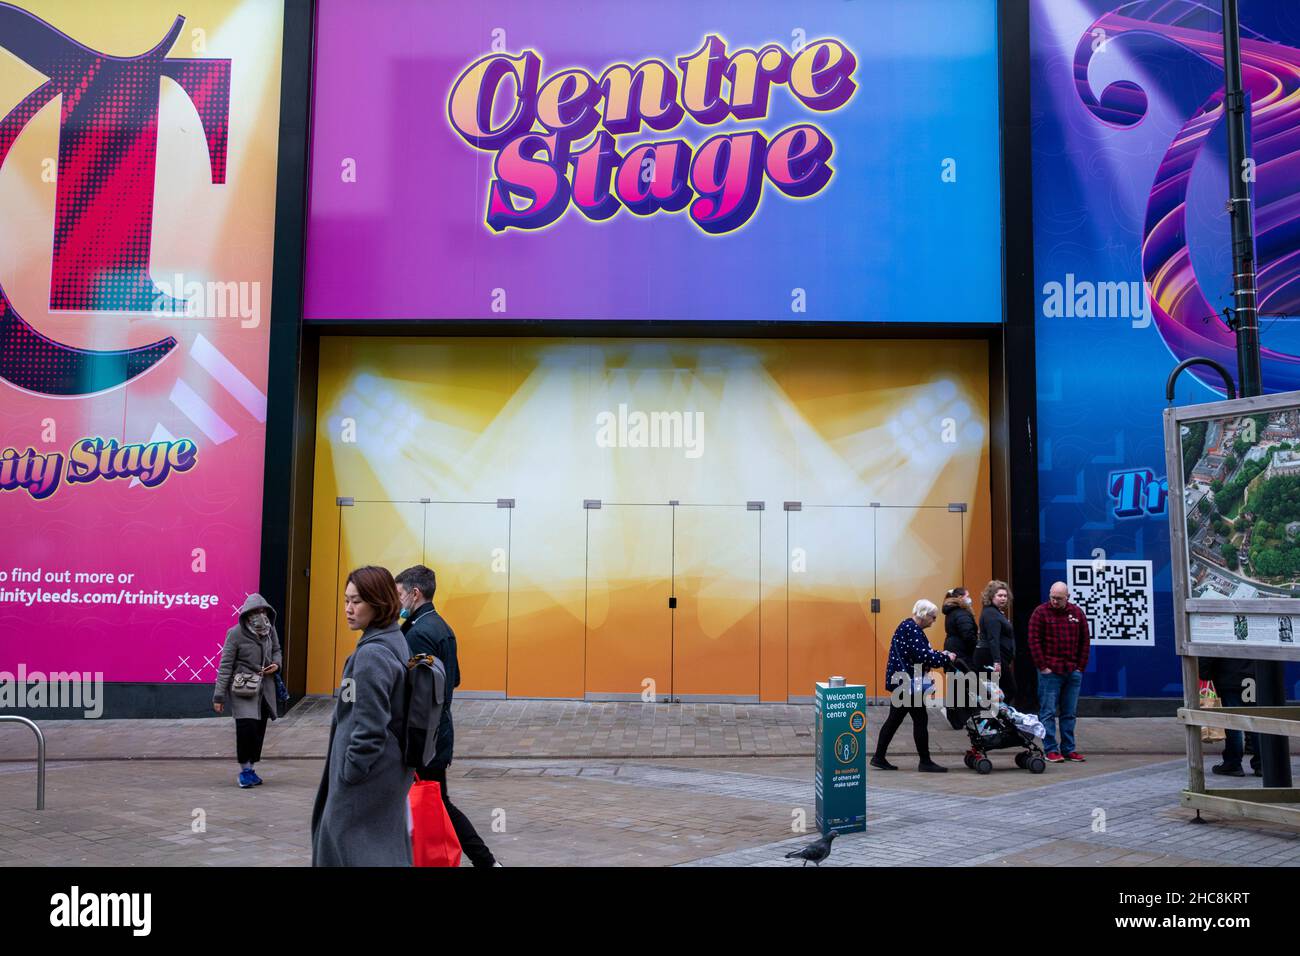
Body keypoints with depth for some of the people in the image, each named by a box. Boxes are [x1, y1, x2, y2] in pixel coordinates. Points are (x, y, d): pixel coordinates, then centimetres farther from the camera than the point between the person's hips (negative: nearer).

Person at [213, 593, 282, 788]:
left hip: (264, 687, 5)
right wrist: (219, 696, -11)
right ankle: (245, 769, 0)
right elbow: (225, 666, -10)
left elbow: (276, 650, 21)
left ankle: (251, 768, 21)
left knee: (259, 728, 7)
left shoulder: (270, 630, 3)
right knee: (246, 726, -16)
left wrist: (276, 664, -3)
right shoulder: (235, 634, -12)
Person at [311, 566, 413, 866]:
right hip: (390, 768, 9)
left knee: (352, 849, 1)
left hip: (367, 776, -9)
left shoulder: (372, 654, -22)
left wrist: (351, 772, -14)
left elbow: (368, 726, -23)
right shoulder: (395, 642, 6)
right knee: (386, 846, 17)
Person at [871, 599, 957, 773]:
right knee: (920, 719, -3)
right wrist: (946, 658, -13)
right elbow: (923, 657, -24)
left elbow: (922, 653, 19)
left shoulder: (910, 627, 15)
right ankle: (925, 762, 3)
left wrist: (940, 654, 5)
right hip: (906, 681, -11)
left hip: (902, 681, 11)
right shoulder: (911, 629, -17)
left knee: (894, 719, 12)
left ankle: (879, 758, 15)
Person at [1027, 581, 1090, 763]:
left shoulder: (1077, 613, 9)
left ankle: (1069, 749, 16)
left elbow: (1084, 642, 11)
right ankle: (1051, 750, 3)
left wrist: (1081, 666, 5)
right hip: (1050, 671, -4)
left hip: (1073, 672, 4)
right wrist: (1042, 666, -10)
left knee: (1069, 713, 9)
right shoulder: (1041, 612, -2)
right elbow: (1034, 641, -5)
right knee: (1048, 712, -2)